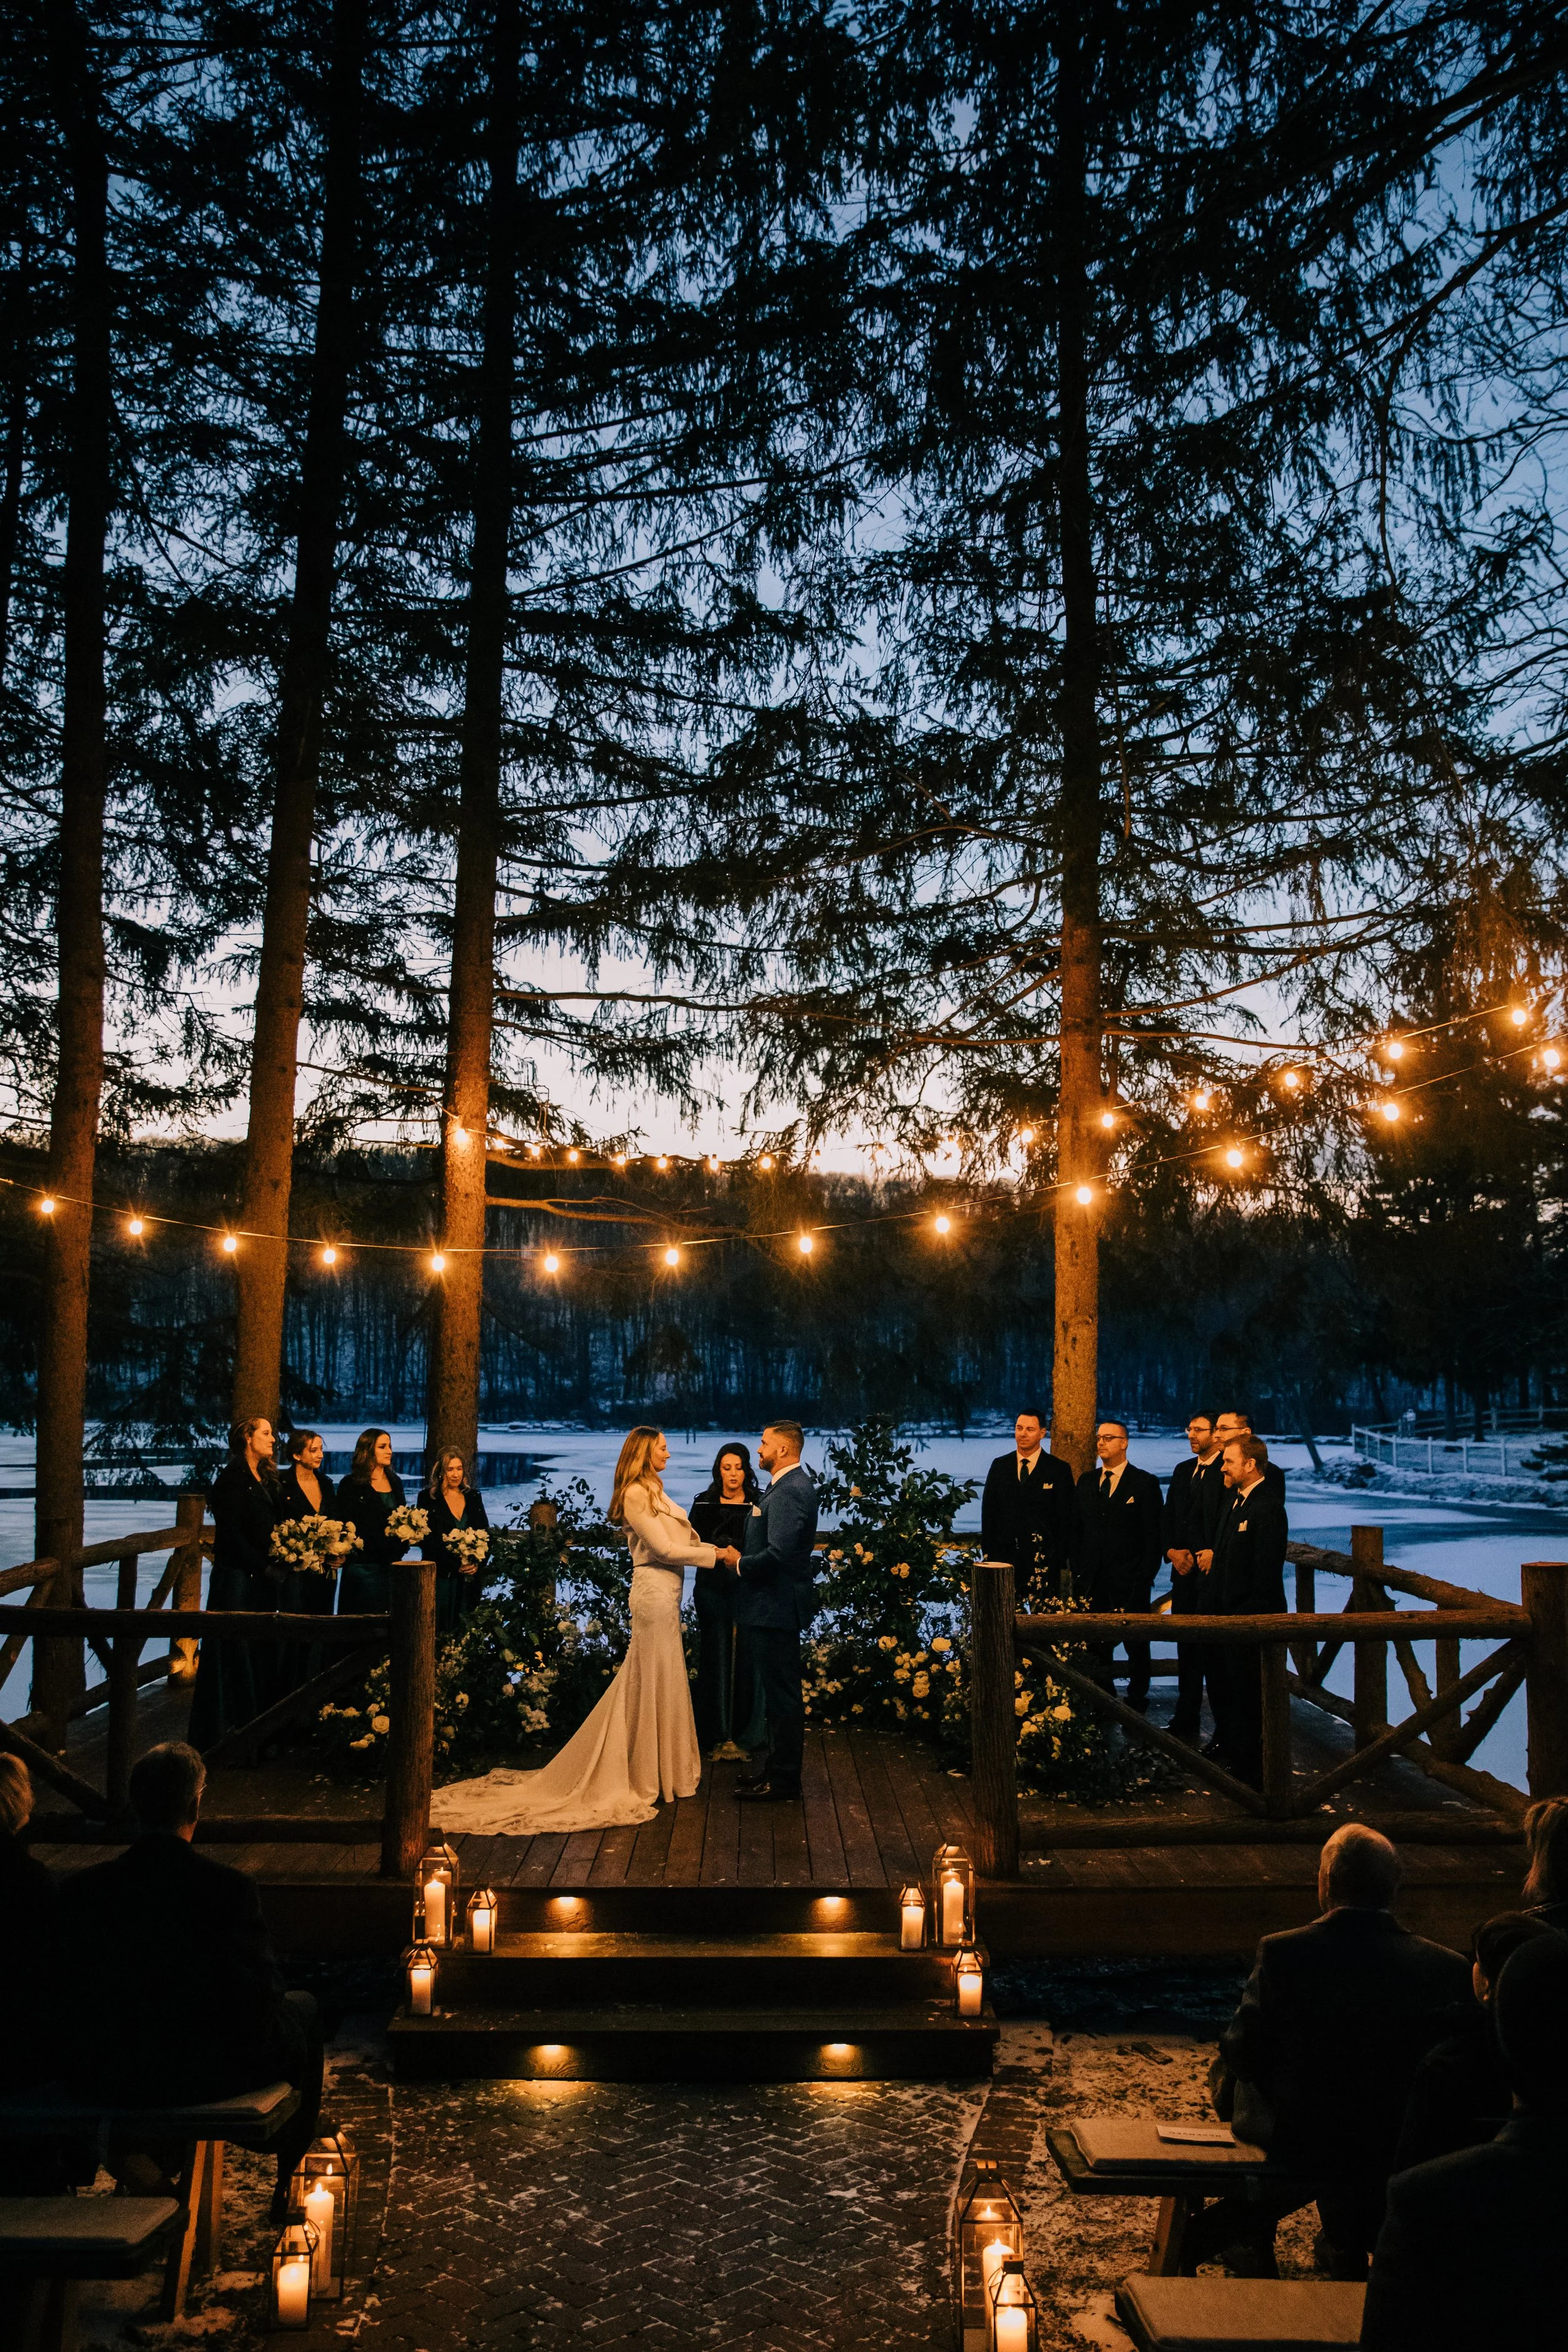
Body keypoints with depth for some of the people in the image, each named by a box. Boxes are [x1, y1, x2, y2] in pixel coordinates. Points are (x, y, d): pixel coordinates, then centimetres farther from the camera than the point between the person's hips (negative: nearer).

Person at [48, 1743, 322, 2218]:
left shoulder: (80, 1890, -11)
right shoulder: (231, 1888, -19)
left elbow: (63, 1994, -2)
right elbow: (262, 1997, -14)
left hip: (106, 2079, 3)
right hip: (213, 2073, -3)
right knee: (302, 2008, 26)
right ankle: (290, 2179, 38)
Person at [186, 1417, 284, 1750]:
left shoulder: (266, 1480, 15)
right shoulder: (232, 1479, -10)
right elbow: (232, 1534, -15)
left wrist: (280, 1566, 1)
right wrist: (265, 1567, -14)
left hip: (265, 1581, 8)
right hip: (237, 1578, -8)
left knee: (262, 1653, 10)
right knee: (236, 1655, -3)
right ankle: (226, 1732, 4)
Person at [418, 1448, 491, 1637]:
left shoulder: (474, 1497, 13)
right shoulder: (428, 1498, 2)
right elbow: (427, 1539, -4)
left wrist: (478, 1563, -5)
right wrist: (456, 1564, -12)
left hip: (471, 1577, 3)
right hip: (441, 1576, -3)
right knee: (441, 1628, -6)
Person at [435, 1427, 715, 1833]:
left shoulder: (652, 1492, 17)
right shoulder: (635, 1494, -13)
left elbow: (679, 1540, 13)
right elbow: (664, 1548, -17)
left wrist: (716, 1549, 0)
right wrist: (717, 1555, -12)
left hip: (663, 1593, 9)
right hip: (655, 1592, -9)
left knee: (642, 1684, 13)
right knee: (657, 1682, 0)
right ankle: (653, 1778, 11)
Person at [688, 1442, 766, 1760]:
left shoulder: (760, 1504, 3)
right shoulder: (704, 1503, 5)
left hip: (749, 1589, 0)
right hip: (713, 1589, 1)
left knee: (746, 1660, 0)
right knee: (715, 1659, 3)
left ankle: (745, 1735, 11)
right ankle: (716, 1736, 12)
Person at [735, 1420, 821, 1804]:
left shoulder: (790, 1491, -20)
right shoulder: (791, 1485, 14)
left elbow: (777, 1553, -28)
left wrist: (740, 1563, -12)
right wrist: (744, 1559, 8)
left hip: (776, 1609, -11)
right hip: (776, 1604, 11)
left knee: (782, 1696, -2)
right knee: (781, 1693, 18)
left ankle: (784, 1783, 5)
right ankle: (778, 1769, 28)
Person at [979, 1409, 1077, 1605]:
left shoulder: (1059, 1469, 1)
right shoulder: (999, 1466, 10)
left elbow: (1066, 1519, 1)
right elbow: (988, 1512, 13)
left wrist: (1062, 1560, -3)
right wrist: (988, 1551, 7)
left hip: (1044, 1559, -3)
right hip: (1005, 1555, 3)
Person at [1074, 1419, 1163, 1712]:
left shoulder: (1145, 1484, -5)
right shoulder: (1086, 1481, 10)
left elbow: (1153, 1535, -6)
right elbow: (1078, 1527, 13)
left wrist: (1146, 1577, -11)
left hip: (1131, 1581, -4)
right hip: (1094, 1580, 4)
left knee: (1136, 1646, 6)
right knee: (1098, 1644, 9)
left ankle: (1137, 1704, 18)